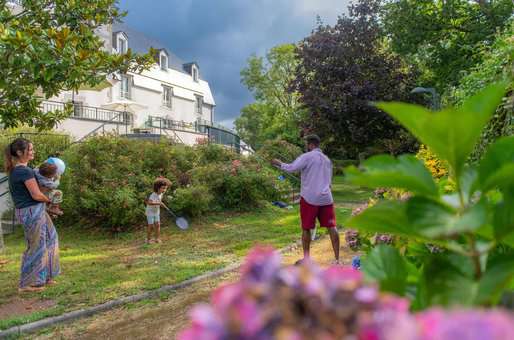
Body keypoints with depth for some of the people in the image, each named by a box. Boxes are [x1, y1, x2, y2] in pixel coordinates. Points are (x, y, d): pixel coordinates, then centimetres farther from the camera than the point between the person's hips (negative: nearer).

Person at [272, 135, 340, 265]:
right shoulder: (327, 159, 16)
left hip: (310, 198, -5)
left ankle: (306, 258, 14)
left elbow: (291, 168, -15)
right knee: (332, 227, 5)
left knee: (306, 228, 8)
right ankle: (337, 259, 4)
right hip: (326, 198, 5)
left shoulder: (307, 157, -6)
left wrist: (279, 163, 0)